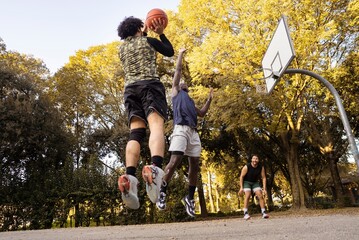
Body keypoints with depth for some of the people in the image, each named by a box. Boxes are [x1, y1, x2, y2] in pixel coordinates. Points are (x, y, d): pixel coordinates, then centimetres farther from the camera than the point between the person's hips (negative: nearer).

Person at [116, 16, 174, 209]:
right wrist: (161, 33, 32)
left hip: (130, 88, 5)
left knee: (135, 133, -8)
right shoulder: (148, 41, 15)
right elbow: (170, 52, 25)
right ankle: (155, 169, -50)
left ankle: (129, 177, -30)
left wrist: (143, 35, 49)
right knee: (156, 125, -23)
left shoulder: (122, 48, 27)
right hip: (149, 84, -4)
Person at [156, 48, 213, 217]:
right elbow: (178, 70, 20)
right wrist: (180, 54, 29)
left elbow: (201, 113, 30)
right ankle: (162, 192, -9)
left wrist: (209, 100, 28)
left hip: (194, 132, 6)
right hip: (181, 129, -6)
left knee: (195, 165, 1)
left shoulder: (190, 100, 35)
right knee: (175, 160, -20)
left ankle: (190, 198, 11)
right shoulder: (176, 92, 21)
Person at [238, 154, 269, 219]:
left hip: (255, 183, 4)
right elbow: (241, 177, -15)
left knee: (260, 196, -10)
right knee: (247, 196, -21)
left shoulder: (261, 167, -14)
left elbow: (263, 178, -7)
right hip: (247, 182, -4)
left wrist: (264, 189, -12)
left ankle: (263, 213, -4)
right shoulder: (247, 167, -24)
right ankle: (246, 214, -22)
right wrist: (241, 187, -19)